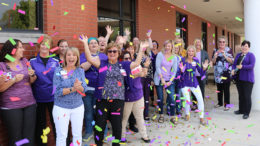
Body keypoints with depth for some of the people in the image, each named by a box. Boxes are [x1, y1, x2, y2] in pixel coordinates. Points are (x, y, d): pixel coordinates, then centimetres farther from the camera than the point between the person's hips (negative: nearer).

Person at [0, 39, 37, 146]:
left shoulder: (25, 61, 9)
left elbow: (32, 81, 15)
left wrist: (32, 75, -5)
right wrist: (14, 80, -19)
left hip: (30, 104, 4)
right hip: (11, 107, -4)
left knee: (29, 136, 6)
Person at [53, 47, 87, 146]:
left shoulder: (80, 71, 1)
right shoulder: (58, 71, -7)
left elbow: (84, 89, -7)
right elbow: (57, 91, -15)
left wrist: (79, 86, -29)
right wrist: (72, 89, -25)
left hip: (78, 107, 3)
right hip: (61, 107, -3)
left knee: (77, 134, 13)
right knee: (61, 136, 5)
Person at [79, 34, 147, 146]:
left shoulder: (123, 65, 9)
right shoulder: (102, 63, 5)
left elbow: (136, 63, 6)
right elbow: (89, 59, -5)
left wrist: (141, 49, 5)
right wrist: (85, 43, -10)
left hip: (118, 100, 1)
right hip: (102, 100, -1)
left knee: (117, 126, 8)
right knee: (99, 125, 5)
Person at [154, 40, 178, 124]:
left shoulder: (174, 57, 3)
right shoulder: (160, 54, -3)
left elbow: (174, 70, 3)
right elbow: (157, 67, -8)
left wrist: (170, 81, -7)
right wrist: (162, 79, -12)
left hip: (169, 80, 2)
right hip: (159, 79, -1)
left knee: (172, 98, -6)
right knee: (160, 98, 3)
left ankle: (172, 117, 8)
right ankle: (161, 115, 20)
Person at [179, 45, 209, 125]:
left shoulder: (195, 60, -1)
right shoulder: (183, 60, -10)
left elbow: (201, 73, 3)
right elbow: (180, 73, -9)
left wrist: (204, 68, -15)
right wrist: (182, 70, -29)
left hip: (194, 83, 2)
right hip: (185, 83, -2)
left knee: (200, 99, -7)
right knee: (187, 101, -1)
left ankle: (201, 118, 8)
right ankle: (187, 114, 30)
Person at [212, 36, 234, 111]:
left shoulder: (228, 50, 0)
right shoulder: (215, 51, 10)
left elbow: (232, 61, -5)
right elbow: (213, 62, 8)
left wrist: (225, 55, -18)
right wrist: (215, 57, -12)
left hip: (226, 72, -3)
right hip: (217, 72, 4)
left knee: (226, 89, -4)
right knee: (219, 88, 11)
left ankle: (227, 104, 4)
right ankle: (220, 102, 24)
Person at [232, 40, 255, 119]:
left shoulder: (251, 55, -4)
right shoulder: (238, 55, 14)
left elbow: (252, 65, -15)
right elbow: (234, 64, 12)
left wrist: (242, 67, -28)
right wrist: (233, 70, -9)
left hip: (247, 79, -6)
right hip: (239, 78, 6)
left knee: (247, 96, -4)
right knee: (240, 95, 13)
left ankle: (246, 113, 5)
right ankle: (241, 110, 24)